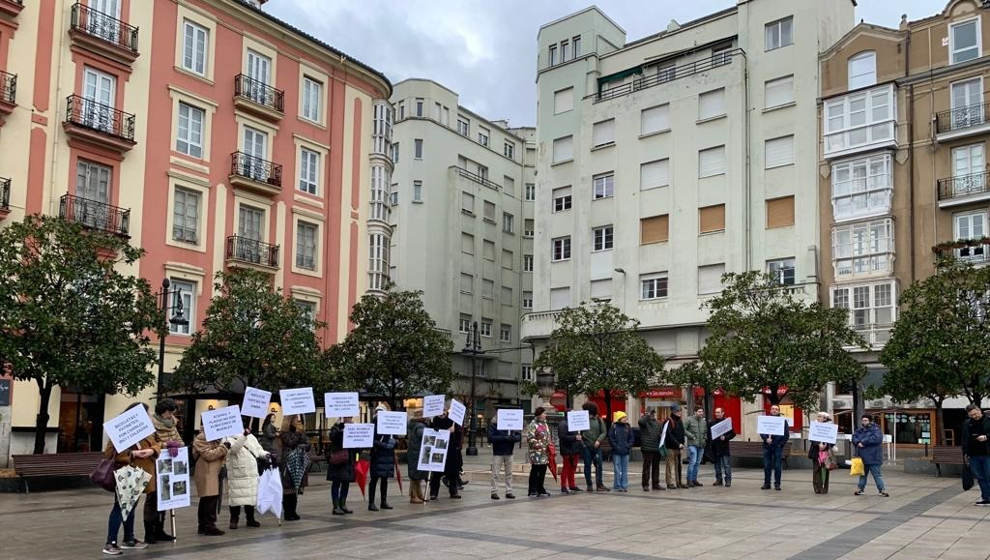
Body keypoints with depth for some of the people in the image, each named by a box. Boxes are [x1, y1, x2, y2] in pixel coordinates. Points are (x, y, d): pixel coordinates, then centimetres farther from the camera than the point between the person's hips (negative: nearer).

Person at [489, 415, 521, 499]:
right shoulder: (494, 424, -7)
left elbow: (519, 437, 4)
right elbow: (490, 438, -16)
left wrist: (513, 438, -19)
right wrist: (504, 438, -21)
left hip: (509, 452, 4)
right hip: (498, 453, -4)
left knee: (509, 473, 10)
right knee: (495, 474, 1)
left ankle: (509, 492, 17)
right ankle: (494, 492, 9)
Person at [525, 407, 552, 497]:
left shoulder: (545, 424, 17)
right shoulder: (533, 425, -10)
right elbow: (530, 438, -16)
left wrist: (549, 444, 15)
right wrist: (538, 445, -19)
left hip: (545, 452, 8)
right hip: (536, 452, -8)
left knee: (542, 471, 11)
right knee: (535, 471, -5)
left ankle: (540, 489, 20)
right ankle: (532, 490, 0)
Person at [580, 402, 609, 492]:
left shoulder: (598, 420, 4)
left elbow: (604, 432, 4)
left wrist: (599, 440, -9)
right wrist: (580, 439, -14)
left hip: (596, 446, 1)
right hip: (586, 446, -1)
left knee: (598, 465, 1)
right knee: (587, 465, 4)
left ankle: (599, 484, 8)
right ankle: (589, 485, 11)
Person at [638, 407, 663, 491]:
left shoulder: (657, 423, 17)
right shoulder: (645, 420, -4)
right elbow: (641, 421, -29)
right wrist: (648, 415, -25)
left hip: (656, 448, 7)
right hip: (647, 448, -7)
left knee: (656, 467, 12)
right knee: (647, 467, -3)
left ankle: (656, 484, 20)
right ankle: (645, 485, 3)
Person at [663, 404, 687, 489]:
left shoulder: (680, 421, 15)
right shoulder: (669, 421, -10)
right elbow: (670, 435, -15)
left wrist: (682, 443, 6)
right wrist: (678, 444, -18)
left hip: (678, 447, 7)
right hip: (671, 447, -7)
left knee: (678, 465, 9)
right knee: (671, 465, -5)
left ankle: (678, 482, 14)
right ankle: (671, 483, -2)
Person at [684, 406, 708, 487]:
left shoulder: (704, 421, 15)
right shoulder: (689, 420, -4)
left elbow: (706, 431, 26)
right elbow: (684, 429, -8)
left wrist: (705, 437, 7)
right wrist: (691, 436, -12)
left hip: (701, 445, 6)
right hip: (692, 444, -6)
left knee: (698, 463, 10)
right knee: (692, 461, -13)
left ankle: (694, 479, 18)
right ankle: (689, 480, -7)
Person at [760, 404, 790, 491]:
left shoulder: (783, 421, 4)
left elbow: (787, 434, 1)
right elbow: (761, 432, 4)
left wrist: (781, 444, -6)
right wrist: (766, 439, -13)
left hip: (778, 447, -2)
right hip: (767, 446, 2)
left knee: (778, 466, -1)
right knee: (767, 466, 4)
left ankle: (777, 484, 7)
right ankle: (767, 483, 12)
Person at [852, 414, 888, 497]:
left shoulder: (875, 429, -8)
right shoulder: (859, 430, 13)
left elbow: (877, 438, -24)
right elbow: (854, 437, 6)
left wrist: (863, 442, -21)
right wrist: (858, 442, -17)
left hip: (873, 457, -6)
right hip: (862, 457, 6)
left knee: (877, 474, -4)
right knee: (863, 474, 16)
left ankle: (882, 490, 2)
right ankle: (860, 488, 23)